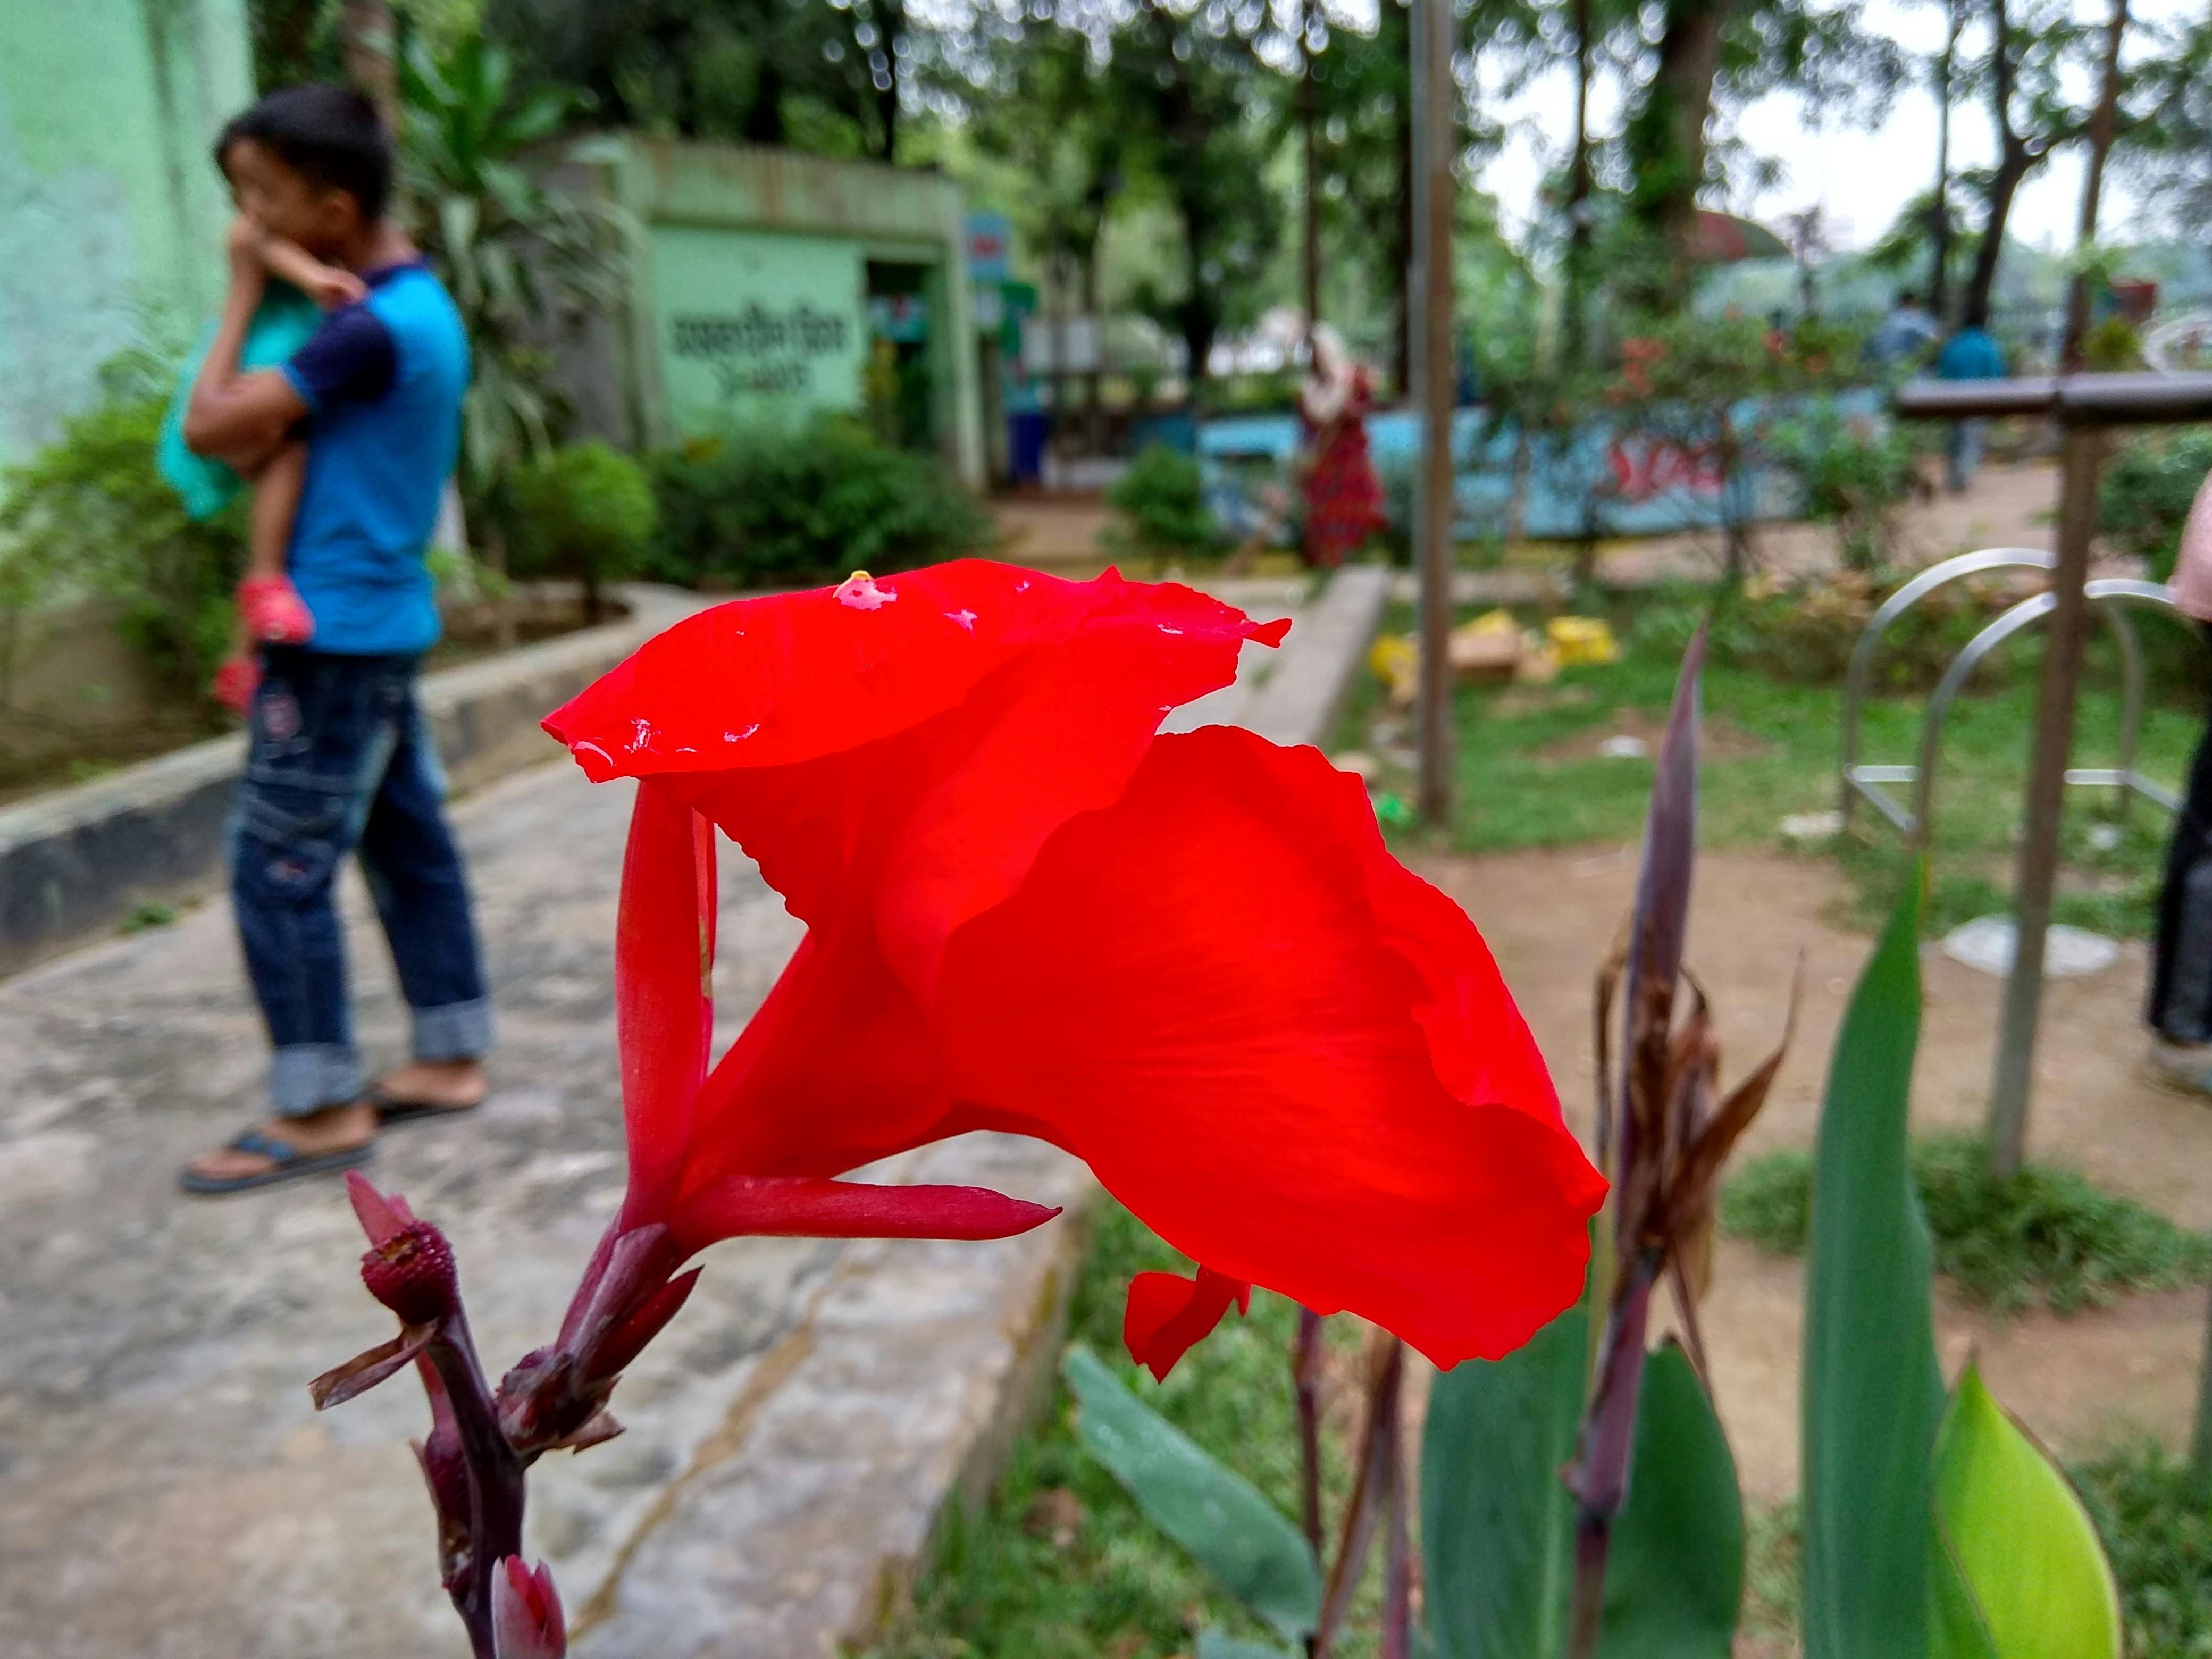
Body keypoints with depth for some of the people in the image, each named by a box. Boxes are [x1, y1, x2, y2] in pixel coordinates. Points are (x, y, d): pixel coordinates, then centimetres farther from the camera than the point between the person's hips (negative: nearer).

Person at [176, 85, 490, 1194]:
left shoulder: (373, 330, -19)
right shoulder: (417, 302, 11)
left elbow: (211, 429, -18)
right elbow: (255, 441, 13)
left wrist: (244, 292, -7)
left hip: (336, 636, -9)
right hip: (379, 625, 9)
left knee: (277, 871, -3)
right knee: (409, 849, 13)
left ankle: (320, 1111, 6)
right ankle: (452, 1057, 22)